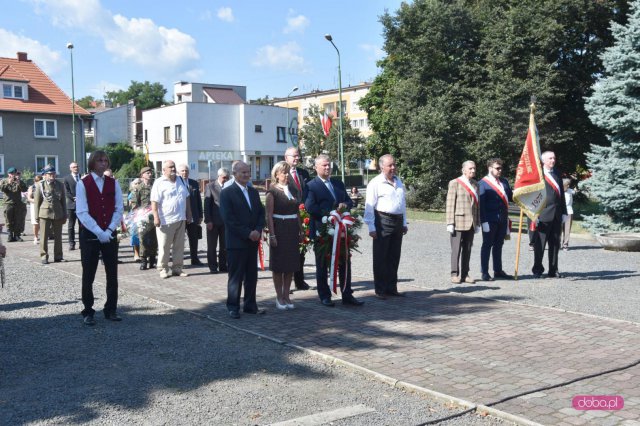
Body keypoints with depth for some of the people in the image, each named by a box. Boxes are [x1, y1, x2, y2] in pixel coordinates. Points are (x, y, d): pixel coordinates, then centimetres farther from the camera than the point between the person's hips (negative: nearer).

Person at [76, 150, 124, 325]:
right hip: (89, 235, -3)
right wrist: (99, 232, -16)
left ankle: (111, 310, 17)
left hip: (109, 234, 3)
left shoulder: (113, 183, 5)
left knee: (112, 273, 6)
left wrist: (109, 230, -10)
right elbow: (82, 212, -10)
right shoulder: (83, 184, -5)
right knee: (88, 275, 3)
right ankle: (88, 312, 14)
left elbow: (119, 209, 3)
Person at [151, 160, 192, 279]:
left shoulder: (181, 180, 13)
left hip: (180, 219, 6)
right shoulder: (159, 183, -6)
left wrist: (189, 214, 15)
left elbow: (186, 198, 19)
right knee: (164, 246, 0)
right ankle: (163, 269, 11)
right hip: (166, 220, -6)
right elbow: (154, 202, -11)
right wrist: (156, 217, -18)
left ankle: (177, 268, 18)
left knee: (179, 246, 10)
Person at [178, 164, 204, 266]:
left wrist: (200, 215, 9)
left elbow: (199, 200, 12)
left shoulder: (194, 183, 9)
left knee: (194, 239, 11)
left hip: (193, 216, 4)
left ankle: (194, 259, 21)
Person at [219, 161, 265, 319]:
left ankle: (250, 305, 20)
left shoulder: (254, 192, 13)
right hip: (236, 242, -6)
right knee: (236, 276, 2)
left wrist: (258, 230, -6)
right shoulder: (227, 193, -8)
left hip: (253, 241, 6)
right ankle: (233, 307, 12)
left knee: (252, 275, 10)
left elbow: (261, 213, 11)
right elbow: (228, 218, -14)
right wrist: (247, 233, -16)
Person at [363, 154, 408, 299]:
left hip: (398, 221, 7)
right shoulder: (375, 183, -7)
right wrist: (371, 227, -14)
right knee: (381, 258, 0)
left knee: (394, 257, 12)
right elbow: (369, 207, -10)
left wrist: (404, 223, 20)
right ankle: (380, 290, 7)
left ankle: (391, 288, 21)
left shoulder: (398, 181, 16)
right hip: (382, 222, -7)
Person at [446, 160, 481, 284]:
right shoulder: (455, 183, -2)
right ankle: (455, 274, 5)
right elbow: (450, 204, -6)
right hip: (459, 222, -5)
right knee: (456, 249, -2)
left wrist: (477, 223, 14)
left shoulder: (475, 185, 15)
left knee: (467, 250, 8)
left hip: (471, 223, 5)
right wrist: (450, 223, -11)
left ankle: (465, 274, 14)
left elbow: (476, 205, 18)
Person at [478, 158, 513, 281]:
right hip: (490, 220, -6)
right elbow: (481, 204, -11)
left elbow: (510, 196, 15)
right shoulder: (483, 183, -6)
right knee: (487, 245, 1)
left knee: (498, 245, 13)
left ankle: (498, 271, 21)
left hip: (503, 219, 6)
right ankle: (485, 273, 6)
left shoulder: (504, 181, 14)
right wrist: (484, 221, -17)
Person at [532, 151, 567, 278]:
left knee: (555, 244, 9)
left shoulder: (557, 175, 16)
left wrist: (564, 213, 13)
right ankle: (537, 269, 10)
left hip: (557, 215, 6)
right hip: (543, 215, -6)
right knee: (540, 244, 0)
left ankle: (553, 270, 16)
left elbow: (562, 194, 18)